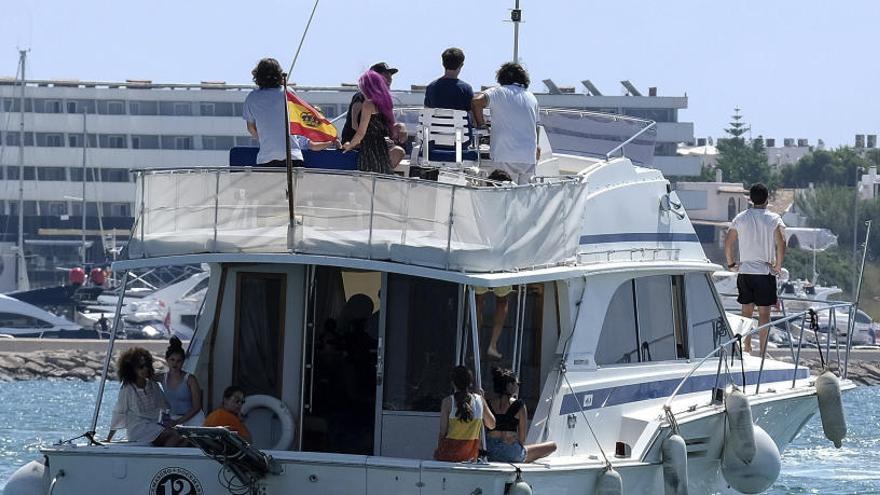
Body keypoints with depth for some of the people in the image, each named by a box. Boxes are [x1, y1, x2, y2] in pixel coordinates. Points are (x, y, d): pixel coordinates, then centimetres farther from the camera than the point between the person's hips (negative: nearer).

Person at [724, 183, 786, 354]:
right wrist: (778, 266, -5)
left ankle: (746, 346, 11)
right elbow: (781, 244, -16)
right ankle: (762, 350, 2)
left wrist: (731, 263, 12)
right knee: (764, 312, 2)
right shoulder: (773, 219, -6)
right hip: (765, 271, -3)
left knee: (747, 310, 12)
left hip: (744, 270, 3)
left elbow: (728, 242, 1)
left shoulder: (740, 218, 3)